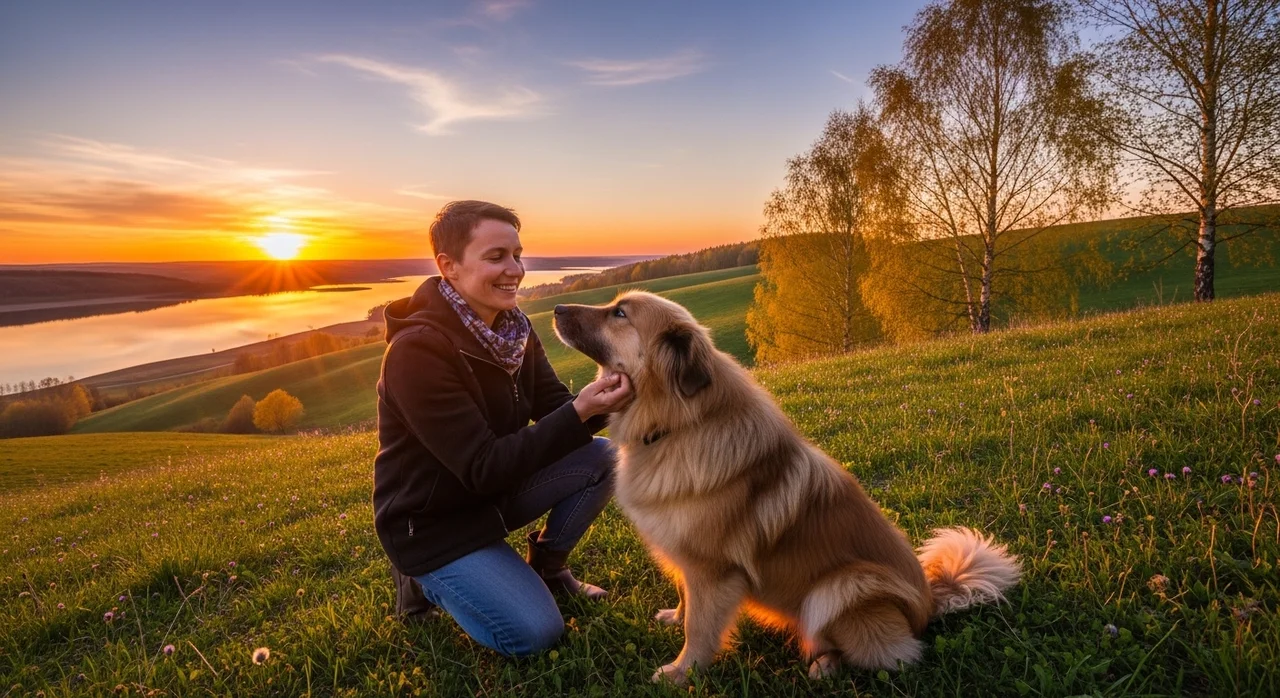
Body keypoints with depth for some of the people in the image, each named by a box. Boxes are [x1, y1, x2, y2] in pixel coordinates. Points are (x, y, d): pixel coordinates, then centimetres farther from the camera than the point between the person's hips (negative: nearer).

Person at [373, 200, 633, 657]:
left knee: (602, 457, -10)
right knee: (535, 634, -14)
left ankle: (544, 567, 11)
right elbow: (484, 468, -29)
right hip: (431, 521, -7)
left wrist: (600, 401, -26)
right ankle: (427, 579, 10)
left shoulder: (513, 327, -4)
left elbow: (554, 408, -4)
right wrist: (579, 413, -37)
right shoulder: (418, 349, -27)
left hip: (497, 489, 7)